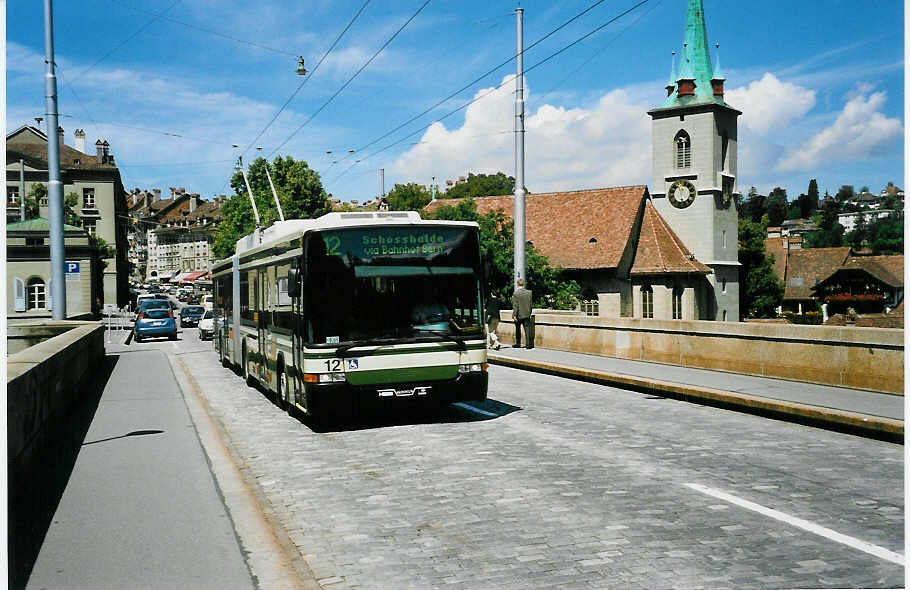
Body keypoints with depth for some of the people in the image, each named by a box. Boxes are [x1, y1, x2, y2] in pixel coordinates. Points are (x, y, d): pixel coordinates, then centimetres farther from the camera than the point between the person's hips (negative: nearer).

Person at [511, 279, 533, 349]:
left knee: (518, 330, 13)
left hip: (519, 315, -2)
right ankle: (529, 344, -5)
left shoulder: (515, 294, -12)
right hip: (527, 314, 2)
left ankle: (518, 344, 18)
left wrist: (514, 315, -9)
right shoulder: (529, 292, -1)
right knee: (527, 329, 2)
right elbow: (531, 303, 6)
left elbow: (515, 306, -13)